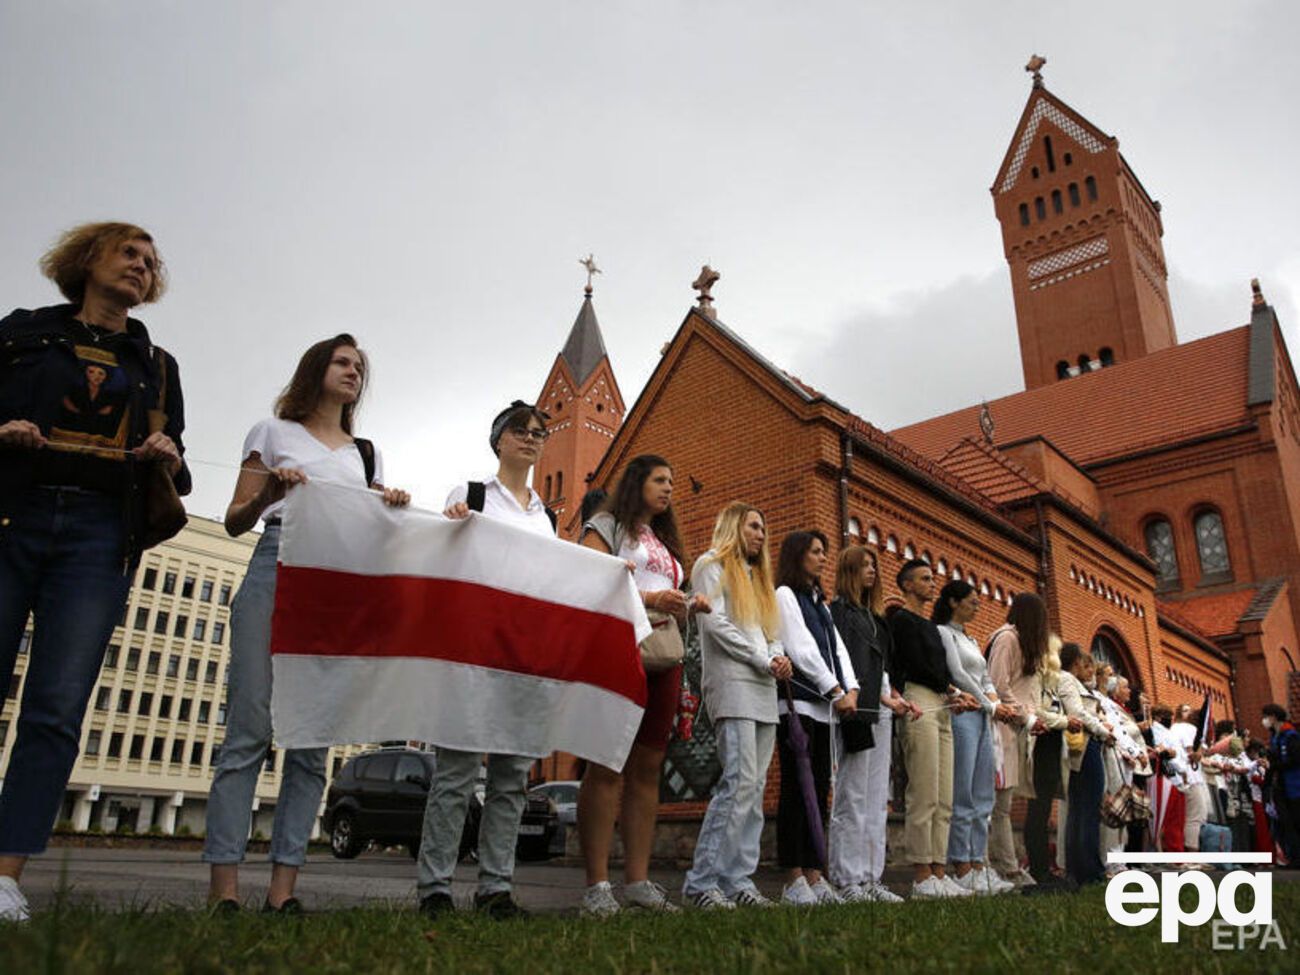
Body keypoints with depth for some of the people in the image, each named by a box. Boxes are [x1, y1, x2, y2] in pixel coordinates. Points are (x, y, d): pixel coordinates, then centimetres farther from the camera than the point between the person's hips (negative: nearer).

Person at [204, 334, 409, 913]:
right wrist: (268, 493, -10)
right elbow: (235, 522, 10)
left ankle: (284, 886, -1)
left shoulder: (366, 453, 25)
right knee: (251, 728, -10)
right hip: (277, 567, -3)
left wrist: (392, 509, -1)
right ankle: (223, 885, -8)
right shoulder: (274, 433, 15)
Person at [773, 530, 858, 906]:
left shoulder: (821, 603, 24)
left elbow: (837, 649, 14)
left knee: (819, 790, 5)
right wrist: (837, 692, -10)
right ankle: (794, 880, -6)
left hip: (825, 706, 8)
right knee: (797, 788, -8)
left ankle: (814, 875, 8)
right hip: (797, 703, -8)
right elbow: (802, 649, -9)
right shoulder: (785, 594, 0)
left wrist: (852, 689, -2)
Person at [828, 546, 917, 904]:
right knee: (852, 798, -7)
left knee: (877, 800, 8)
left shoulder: (873, 615, 22)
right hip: (859, 710, -9)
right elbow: (848, 666, -12)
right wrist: (885, 699, -14)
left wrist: (899, 699, 9)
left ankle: (871, 877, 13)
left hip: (880, 712, 9)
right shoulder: (840, 610, -4)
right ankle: (847, 880, -2)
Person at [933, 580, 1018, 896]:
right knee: (963, 797, -8)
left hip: (982, 719, 9)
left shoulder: (971, 640, 23)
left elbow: (985, 679, 19)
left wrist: (998, 704, 0)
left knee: (982, 798, 6)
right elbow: (958, 675, -11)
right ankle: (962, 869, -5)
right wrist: (991, 706, -5)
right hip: (961, 715, -9)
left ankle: (977, 865, 10)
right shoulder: (943, 633, -4)